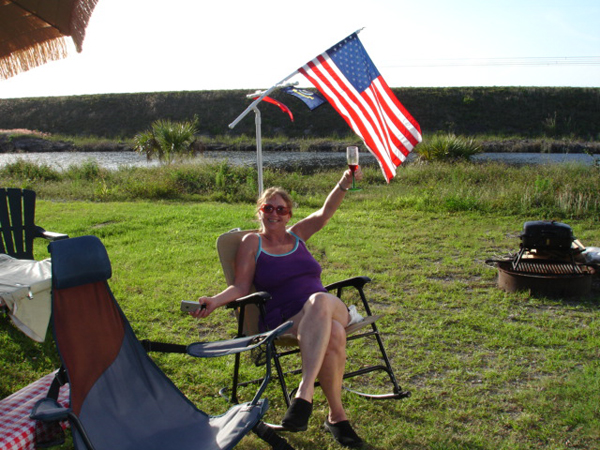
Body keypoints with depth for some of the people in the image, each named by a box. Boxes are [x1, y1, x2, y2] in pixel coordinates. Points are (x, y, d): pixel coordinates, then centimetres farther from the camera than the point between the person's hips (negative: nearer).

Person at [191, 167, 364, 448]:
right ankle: (336, 415, -28)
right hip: (286, 318, -3)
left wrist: (344, 185, -10)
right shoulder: (252, 243, 11)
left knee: (320, 299, -38)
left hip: (329, 309, 3)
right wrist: (215, 301, -16)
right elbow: (240, 287, 3)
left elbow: (324, 213, 5)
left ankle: (304, 393, -41)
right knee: (333, 335, -37)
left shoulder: (297, 235, 20)